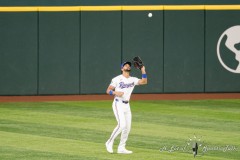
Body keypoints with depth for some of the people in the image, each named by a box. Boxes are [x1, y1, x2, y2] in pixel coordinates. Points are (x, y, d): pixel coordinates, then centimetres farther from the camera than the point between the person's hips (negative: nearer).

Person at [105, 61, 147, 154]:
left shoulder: (133, 80, 10)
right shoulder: (117, 79, -4)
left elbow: (144, 82, -3)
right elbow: (108, 90, -5)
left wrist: (143, 71, -9)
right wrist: (115, 93, -23)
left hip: (127, 105, 6)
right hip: (118, 104, -6)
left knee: (127, 127, 4)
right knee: (122, 125, -20)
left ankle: (121, 148, 13)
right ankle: (110, 142, -6)